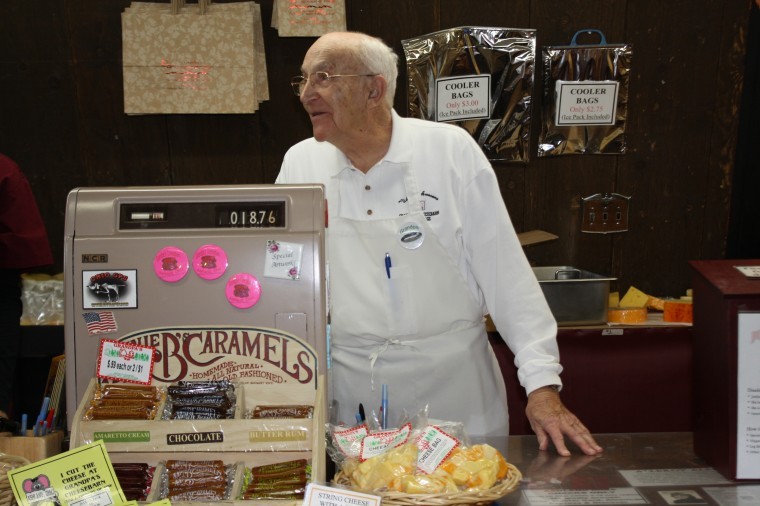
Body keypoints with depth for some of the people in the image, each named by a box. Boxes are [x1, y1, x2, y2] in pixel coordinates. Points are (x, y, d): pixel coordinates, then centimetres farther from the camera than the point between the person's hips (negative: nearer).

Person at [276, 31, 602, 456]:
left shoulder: (452, 150, -8)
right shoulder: (300, 164, 0)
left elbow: (506, 272, -7)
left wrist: (544, 386, -11)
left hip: (454, 395, -1)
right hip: (351, 400, 2)